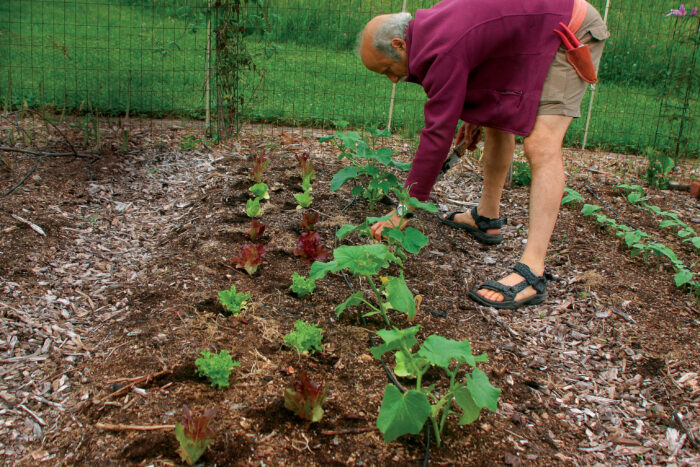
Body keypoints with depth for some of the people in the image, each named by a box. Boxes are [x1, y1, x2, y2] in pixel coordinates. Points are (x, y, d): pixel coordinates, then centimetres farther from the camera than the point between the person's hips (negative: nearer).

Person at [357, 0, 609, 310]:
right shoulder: (429, 26, 1)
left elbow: (437, 135, -28)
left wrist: (404, 208, -24)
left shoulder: (443, 52, -28)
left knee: (541, 146, -21)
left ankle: (531, 274, -26)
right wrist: (474, 113, 13)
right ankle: (487, 219, 27)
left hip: (572, 34, -10)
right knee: (496, 120, 16)